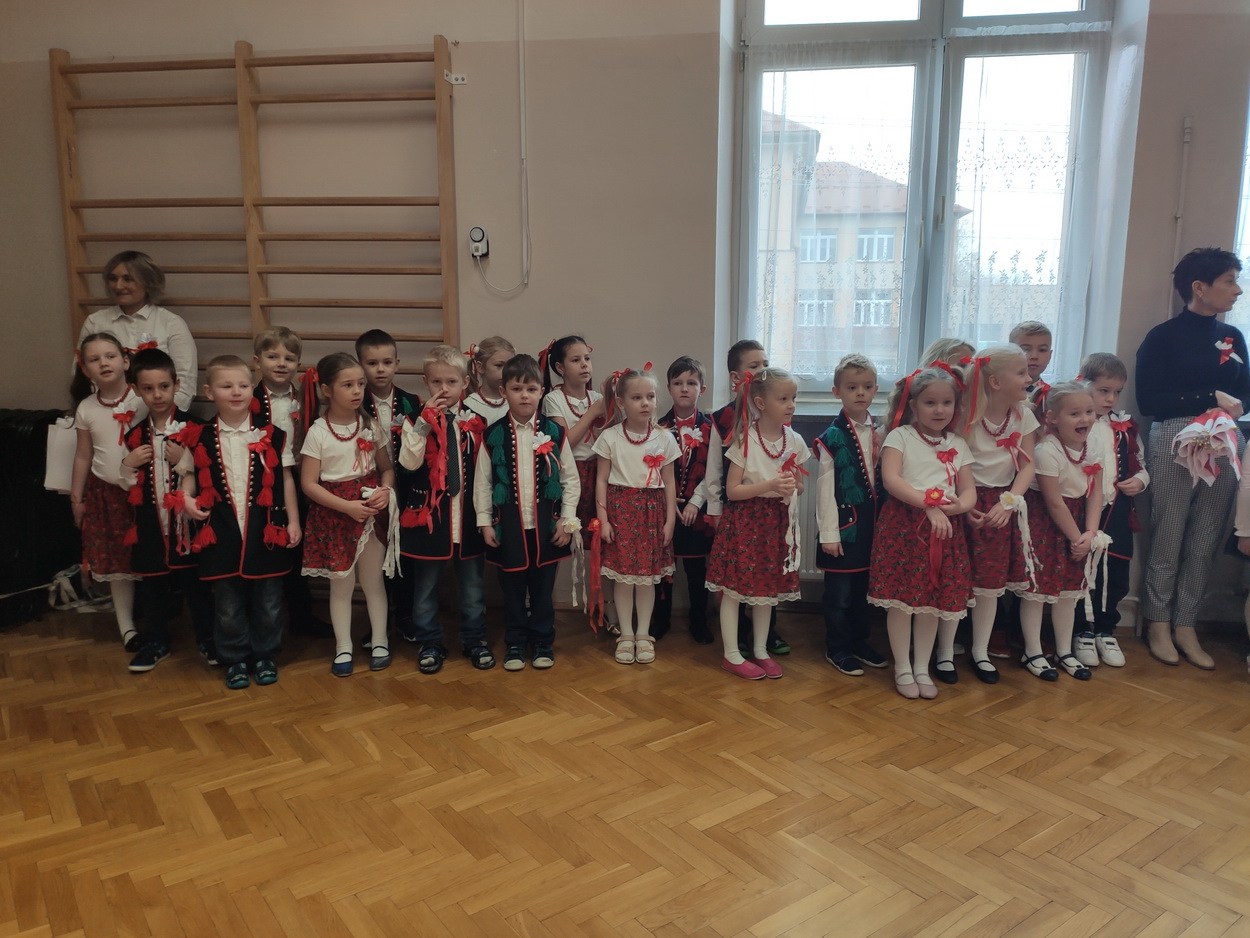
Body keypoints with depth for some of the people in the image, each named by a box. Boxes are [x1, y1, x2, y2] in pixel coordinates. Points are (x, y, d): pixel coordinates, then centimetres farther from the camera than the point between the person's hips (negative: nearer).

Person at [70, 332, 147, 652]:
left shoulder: (145, 400, -10)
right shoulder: (86, 409, 0)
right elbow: (83, 456, 8)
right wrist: (76, 497, 11)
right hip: (106, 492, 3)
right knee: (116, 560, 9)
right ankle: (126, 625, 23)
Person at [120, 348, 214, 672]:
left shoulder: (193, 429, -7)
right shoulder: (135, 435, 5)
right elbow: (129, 486, 11)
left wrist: (184, 460, -21)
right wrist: (129, 464, -7)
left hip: (186, 521, -3)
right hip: (151, 523, 4)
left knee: (196, 582, 7)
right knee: (153, 584, 13)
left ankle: (206, 638, 23)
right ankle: (156, 642, 28)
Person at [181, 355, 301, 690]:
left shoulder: (271, 435, -2)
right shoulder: (201, 438, 0)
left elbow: (286, 479, 3)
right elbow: (191, 474, 9)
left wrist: (293, 521, 1)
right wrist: (187, 498, -12)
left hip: (266, 531, 0)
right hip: (221, 532, 0)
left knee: (268, 602, 11)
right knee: (228, 604, 11)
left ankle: (265, 655, 29)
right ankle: (234, 659, 28)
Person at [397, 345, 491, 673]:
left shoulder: (475, 421, 3)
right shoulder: (417, 420, -3)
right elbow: (410, 462, -17)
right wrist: (424, 421, -21)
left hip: (466, 512, 2)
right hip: (429, 511, -2)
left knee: (472, 583, 11)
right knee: (425, 584, 10)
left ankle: (474, 639, 26)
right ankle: (429, 643, 24)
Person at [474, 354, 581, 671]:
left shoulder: (554, 432, -2)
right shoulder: (493, 435, -2)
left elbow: (571, 479, 2)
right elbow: (482, 482, 2)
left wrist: (567, 520, -2)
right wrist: (485, 522, -1)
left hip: (546, 524, 0)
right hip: (508, 525, 0)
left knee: (543, 587, 10)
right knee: (512, 588, 9)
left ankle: (543, 642, 24)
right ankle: (514, 644, 24)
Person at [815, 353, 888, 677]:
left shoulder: (881, 433, 6)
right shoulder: (832, 437, -9)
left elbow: (888, 479, 9)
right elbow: (825, 487, -10)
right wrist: (829, 533, -12)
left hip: (873, 522, 5)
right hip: (845, 522, -5)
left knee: (864, 587, 15)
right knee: (839, 592, 4)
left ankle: (859, 642, 30)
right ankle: (837, 648, 18)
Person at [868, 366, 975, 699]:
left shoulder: (958, 444, 12)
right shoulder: (900, 437, -1)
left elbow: (969, 492, 6)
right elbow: (891, 479, -15)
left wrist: (956, 506, -17)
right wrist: (930, 504, -23)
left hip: (944, 528, 4)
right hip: (902, 525, -4)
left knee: (934, 600, 9)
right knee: (901, 599, 0)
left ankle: (922, 668, 23)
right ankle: (903, 669, 15)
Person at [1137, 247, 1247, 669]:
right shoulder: (1163, 337, -4)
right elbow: (1149, 401, -10)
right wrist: (1211, 399, -12)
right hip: (1174, 443, -5)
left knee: (1205, 543, 8)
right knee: (1168, 540, 3)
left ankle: (1186, 627, 18)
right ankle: (1158, 624, 16)